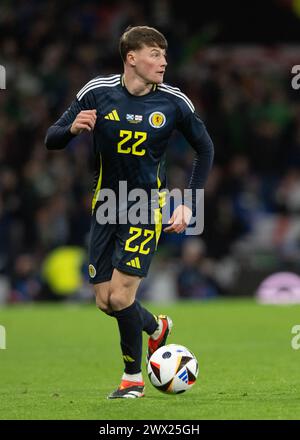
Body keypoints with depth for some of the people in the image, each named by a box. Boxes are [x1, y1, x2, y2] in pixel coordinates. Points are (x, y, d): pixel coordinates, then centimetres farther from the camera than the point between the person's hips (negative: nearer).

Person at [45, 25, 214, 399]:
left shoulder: (173, 102, -9)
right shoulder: (97, 93, -8)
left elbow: (204, 148, 5)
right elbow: (51, 140, -3)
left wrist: (188, 206, -2)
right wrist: (73, 128, -27)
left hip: (147, 207, -3)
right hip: (106, 205, 3)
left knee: (121, 296, -13)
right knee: (105, 301, 4)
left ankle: (133, 378, 8)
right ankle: (157, 328, 37)